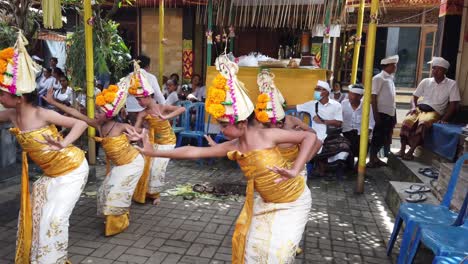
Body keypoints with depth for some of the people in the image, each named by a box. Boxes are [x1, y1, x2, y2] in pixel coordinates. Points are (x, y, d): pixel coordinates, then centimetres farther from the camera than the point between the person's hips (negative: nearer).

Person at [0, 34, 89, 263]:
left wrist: (63, 144, -37)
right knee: (33, 214, 13)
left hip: (72, 170, -7)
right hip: (50, 174, 7)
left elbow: (81, 124, -23)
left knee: (54, 218, -8)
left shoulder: (42, 114, -25)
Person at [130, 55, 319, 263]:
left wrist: (295, 171, -36)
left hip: (293, 202, -5)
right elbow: (194, 151, -9)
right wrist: (154, 152, -9)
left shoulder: (267, 135, -27)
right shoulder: (233, 147, -11)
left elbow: (310, 137, -24)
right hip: (265, 203, 6)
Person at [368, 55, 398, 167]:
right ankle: (371, 161, 6)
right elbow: (373, 97, -15)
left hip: (390, 113, 8)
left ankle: (375, 159, 22)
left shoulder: (390, 78, 14)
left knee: (385, 138, 13)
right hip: (382, 113, -8)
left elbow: (391, 98, 17)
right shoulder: (379, 78, -11)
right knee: (377, 137, -2)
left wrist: (394, 116, 15)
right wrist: (376, 114, -20)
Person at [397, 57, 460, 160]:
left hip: (435, 112, -3)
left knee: (423, 123, -37)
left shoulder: (452, 84, 1)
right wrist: (413, 107, -8)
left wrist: (444, 119, -13)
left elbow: (453, 105, -2)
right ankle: (402, 149, -23)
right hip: (419, 108, 3)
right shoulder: (425, 81, 10)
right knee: (407, 121, -29)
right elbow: (415, 97, 13)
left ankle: (411, 151, -33)